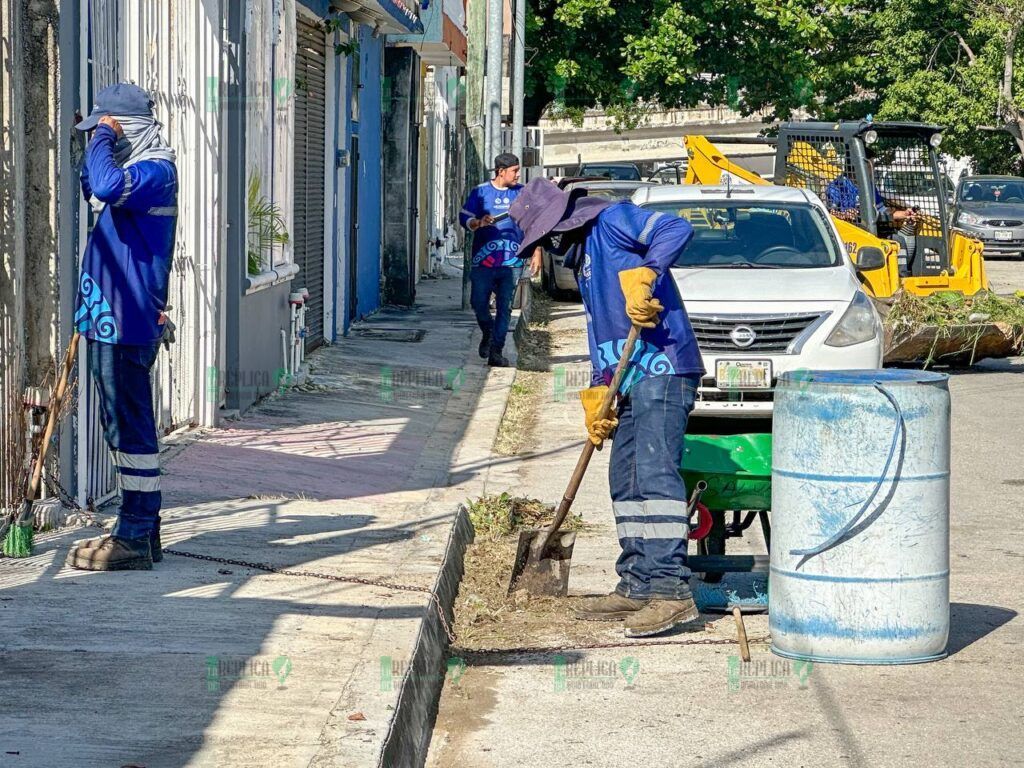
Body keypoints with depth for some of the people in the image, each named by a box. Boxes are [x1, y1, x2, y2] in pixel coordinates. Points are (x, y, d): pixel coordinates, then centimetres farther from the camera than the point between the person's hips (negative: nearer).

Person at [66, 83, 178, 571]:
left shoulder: (154, 170, -14)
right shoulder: (138, 169, 18)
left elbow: (107, 187, -33)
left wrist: (103, 140, -16)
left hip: (127, 323, -11)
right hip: (111, 320, 11)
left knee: (129, 427, -8)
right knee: (124, 425, 16)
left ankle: (134, 540, -5)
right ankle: (141, 527, 24)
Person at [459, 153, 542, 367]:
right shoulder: (480, 192, 4)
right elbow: (464, 218, 4)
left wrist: (536, 253, 6)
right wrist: (480, 223, -17)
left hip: (512, 261, 1)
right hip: (483, 259, -1)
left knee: (505, 307, -3)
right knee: (478, 302, -3)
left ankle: (496, 351, 2)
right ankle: (487, 332, 27)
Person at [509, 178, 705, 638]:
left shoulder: (612, 221, -3)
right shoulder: (582, 258, 26)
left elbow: (677, 230, -19)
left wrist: (642, 277, -29)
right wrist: (598, 393, 21)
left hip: (663, 369, -11)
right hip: (632, 380, 11)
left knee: (654, 472, -18)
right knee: (625, 479, 11)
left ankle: (672, 591, -22)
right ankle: (637, 586, 16)